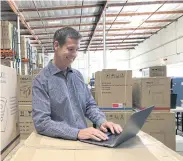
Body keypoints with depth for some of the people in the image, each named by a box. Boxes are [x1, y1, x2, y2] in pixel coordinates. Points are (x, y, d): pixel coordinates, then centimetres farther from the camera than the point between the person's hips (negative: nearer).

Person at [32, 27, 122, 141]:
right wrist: (77, 133, -26)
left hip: (84, 140, 4)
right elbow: (41, 122, -17)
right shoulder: (41, 80, -10)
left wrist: (102, 121, -5)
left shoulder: (78, 75, 9)